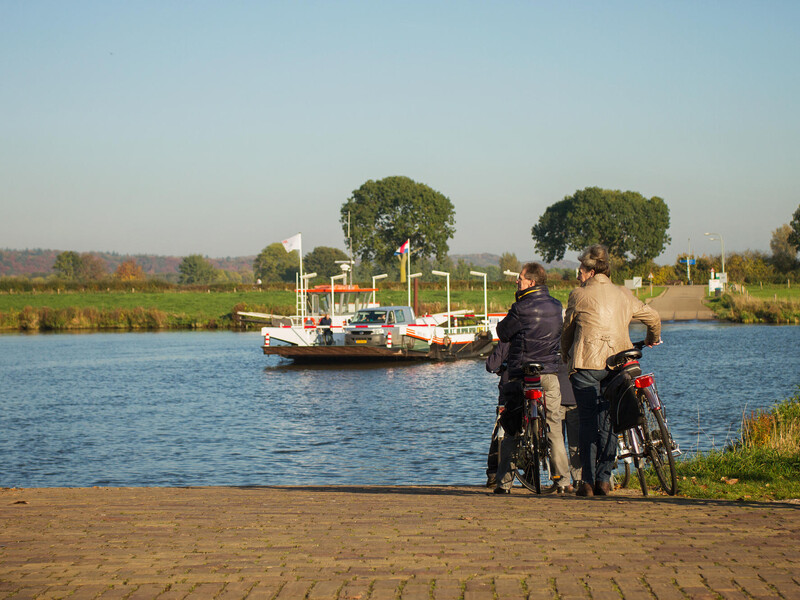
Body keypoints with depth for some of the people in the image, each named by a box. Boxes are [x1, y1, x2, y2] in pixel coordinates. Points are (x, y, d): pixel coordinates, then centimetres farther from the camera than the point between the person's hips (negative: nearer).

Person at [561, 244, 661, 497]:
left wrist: (565, 356, 28)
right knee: (608, 422, 9)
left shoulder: (579, 295, 1)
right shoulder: (623, 295, 12)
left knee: (588, 423, 0)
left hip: (586, 363, -3)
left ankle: (588, 481, -4)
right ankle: (604, 479, 6)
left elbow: (567, 331, 10)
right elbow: (653, 317, 21)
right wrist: (652, 339, 41)